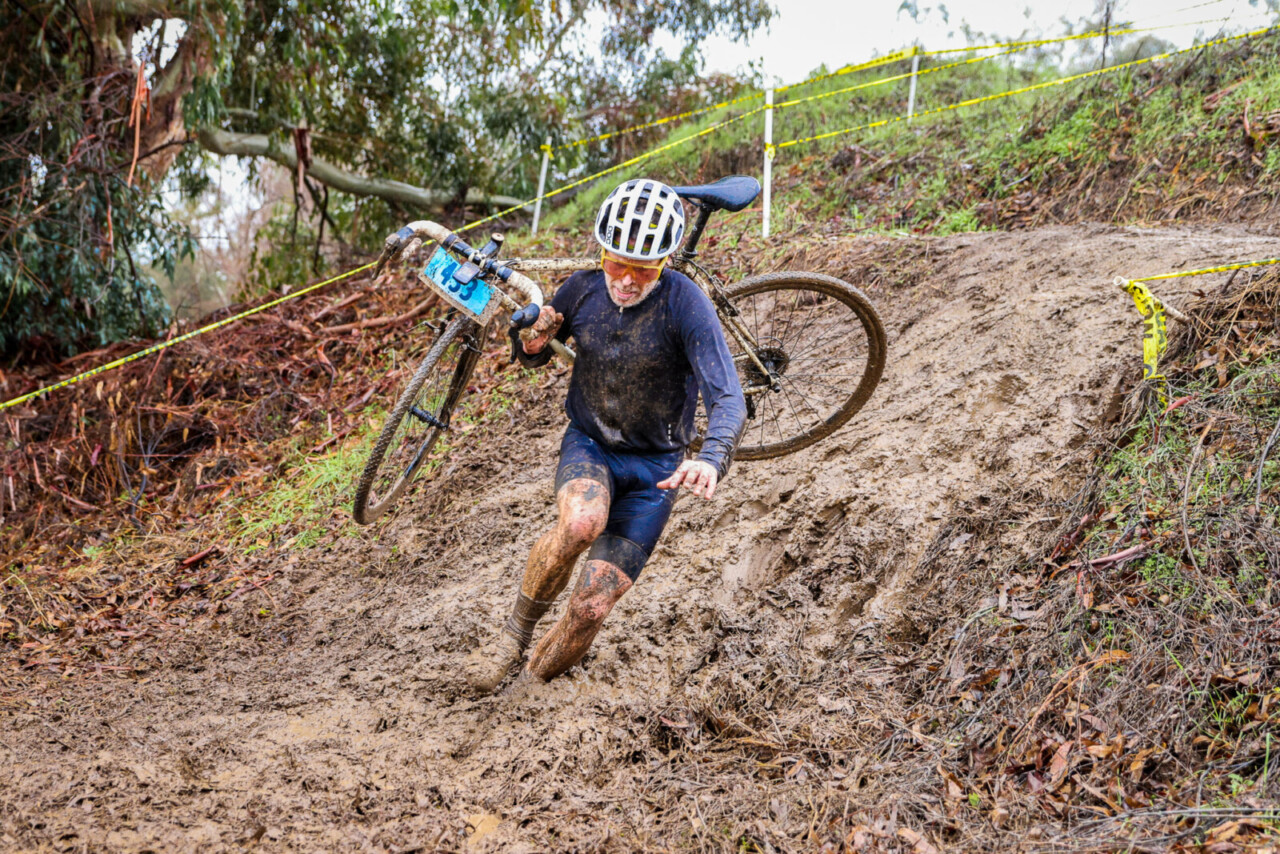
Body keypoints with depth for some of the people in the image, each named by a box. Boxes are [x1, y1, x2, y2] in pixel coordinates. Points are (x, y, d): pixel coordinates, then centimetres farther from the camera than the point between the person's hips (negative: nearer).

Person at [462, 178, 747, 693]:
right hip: (588, 444, 2)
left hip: (654, 468, -2)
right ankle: (515, 632, -11)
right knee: (581, 521, -35)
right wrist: (534, 343, -16)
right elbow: (533, 358, 10)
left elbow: (728, 401, -29)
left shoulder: (684, 303, -21)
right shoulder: (582, 290, -9)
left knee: (591, 607, -12)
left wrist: (712, 460, -49)